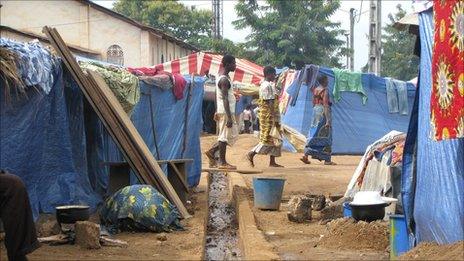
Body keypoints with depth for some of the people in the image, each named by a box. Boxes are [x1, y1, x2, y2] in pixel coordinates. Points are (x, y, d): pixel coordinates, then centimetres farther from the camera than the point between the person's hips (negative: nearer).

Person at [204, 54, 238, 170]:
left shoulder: (222, 78, 15)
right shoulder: (224, 80, -16)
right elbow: (225, 99, -21)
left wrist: (217, 112, 23)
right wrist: (229, 117, -23)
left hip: (222, 111, 10)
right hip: (226, 112, -10)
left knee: (232, 135, 13)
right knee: (224, 136, -3)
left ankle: (211, 151, 15)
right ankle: (222, 162, 3)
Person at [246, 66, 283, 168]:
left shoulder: (269, 85, 16)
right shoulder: (267, 86, -15)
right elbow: (270, 103, -21)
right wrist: (276, 118, -22)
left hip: (270, 117, 10)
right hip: (269, 116, -10)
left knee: (275, 140, 9)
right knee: (268, 139, -7)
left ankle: (272, 162, 11)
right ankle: (251, 154, 1)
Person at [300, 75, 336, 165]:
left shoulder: (315, 90, 11)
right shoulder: (325, 91, -13)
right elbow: (325, 105, -19)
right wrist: (328, 120, -21)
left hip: (315, 111, 7)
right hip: (323, 112, -7)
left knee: (313, 135, 9)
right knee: (325, 136, -1)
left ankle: (306, 155, 0)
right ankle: (327, 159, 4)